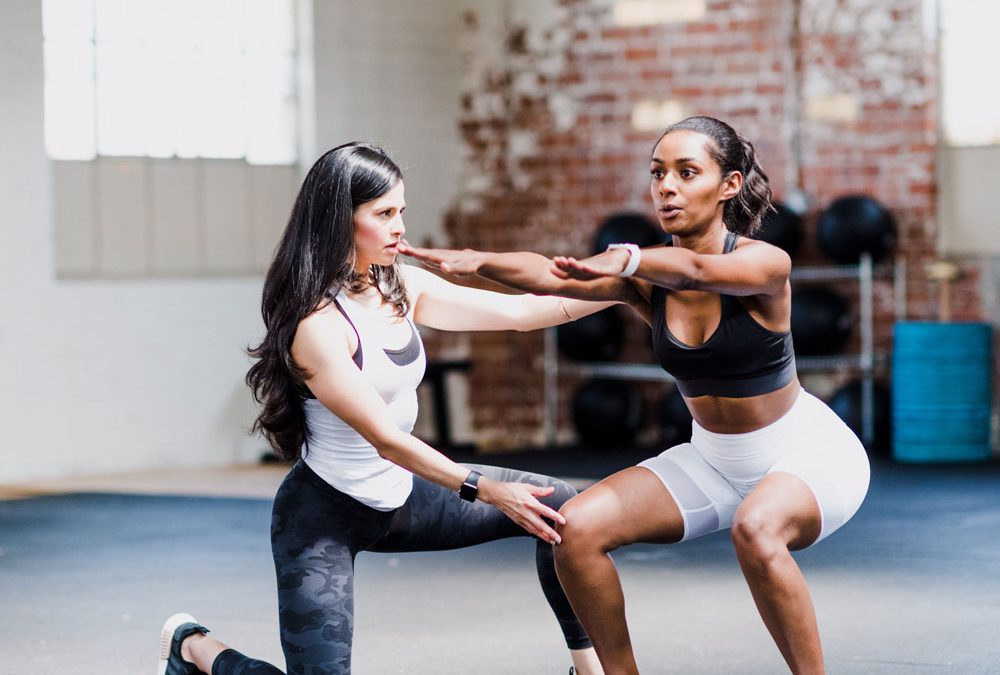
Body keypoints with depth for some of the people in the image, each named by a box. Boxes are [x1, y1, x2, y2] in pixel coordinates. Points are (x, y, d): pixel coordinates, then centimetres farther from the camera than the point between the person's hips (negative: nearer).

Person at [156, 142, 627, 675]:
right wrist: (484, 490, -29)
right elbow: (385, 438, -26)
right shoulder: (317, 324, -24)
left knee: (555, 507, 0)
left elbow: (519, 311, -4)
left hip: (398, 499, 8)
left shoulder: (402, 287, -2)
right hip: (324, 515, -8)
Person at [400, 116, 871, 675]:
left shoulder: (766, 263, -21)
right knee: (578, 528, -13)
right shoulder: (646, 277, -8)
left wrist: (625, 260, -64)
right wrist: (474, 261, -44)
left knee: (757, 528, -39)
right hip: (713, 460, 6)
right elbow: (548, 275, -25)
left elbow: (694, 269, -44)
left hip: (808, 453, -6)